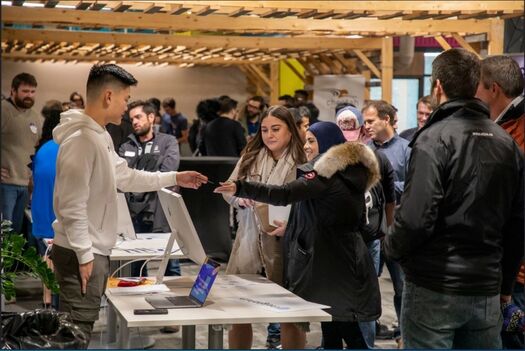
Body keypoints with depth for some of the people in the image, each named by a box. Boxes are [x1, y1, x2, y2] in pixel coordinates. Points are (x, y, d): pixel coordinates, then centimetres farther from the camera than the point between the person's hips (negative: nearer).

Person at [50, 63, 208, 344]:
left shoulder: (101, 136, 13)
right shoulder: (81, 139, -20)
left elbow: (125, 177, 23)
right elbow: (71, 205, -23)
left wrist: (174, 178, 25)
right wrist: (85, 255, -21)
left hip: (95, 251, 10)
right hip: (82, 255, -10)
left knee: (80, 330, 15)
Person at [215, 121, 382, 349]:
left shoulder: (327, 172, -13)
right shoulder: (349, 172, 16)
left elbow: (285, 194, -26)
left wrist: (240, 188, -28)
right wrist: (291, 227, 22)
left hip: (331, 263, -9)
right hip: (346, 261, 9)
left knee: (333, 332, -3)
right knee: (348, 331, 12)